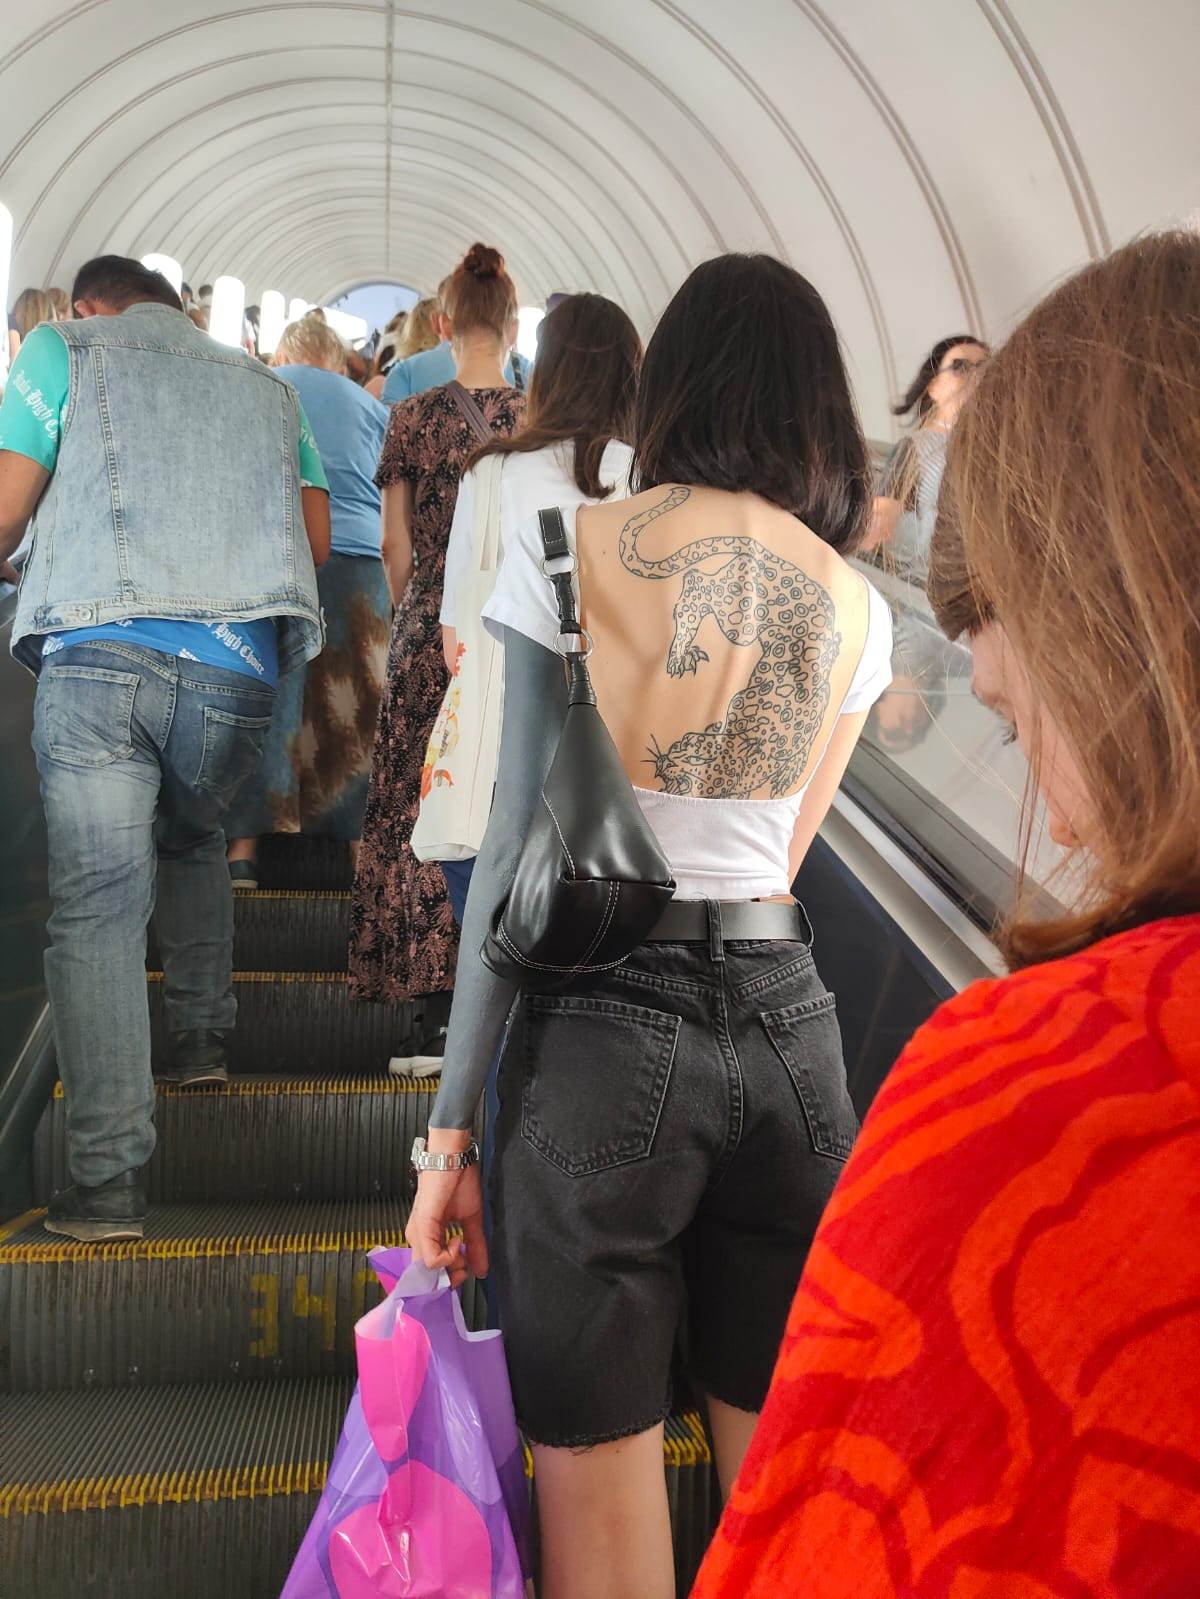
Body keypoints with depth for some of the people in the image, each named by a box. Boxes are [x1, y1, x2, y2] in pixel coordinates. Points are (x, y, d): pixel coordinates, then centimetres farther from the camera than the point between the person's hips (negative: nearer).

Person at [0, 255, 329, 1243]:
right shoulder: (264, 385, 25)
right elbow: (317, 537, 21)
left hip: (100, 652, -4)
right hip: (240, 667, 4)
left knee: (96, 906, -4)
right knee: (190, 840, 31)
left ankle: (108, 1180, -8)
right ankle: (204, 1036, 28)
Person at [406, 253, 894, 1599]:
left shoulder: (569, 551, -5)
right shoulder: (855, 603, 6)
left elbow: (517, 854, -8)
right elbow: (784, 853, 12)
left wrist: (450, 1127, -3)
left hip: (599, 1028, -4)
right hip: (787, 1028, 4)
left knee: (599, 1488, 11)